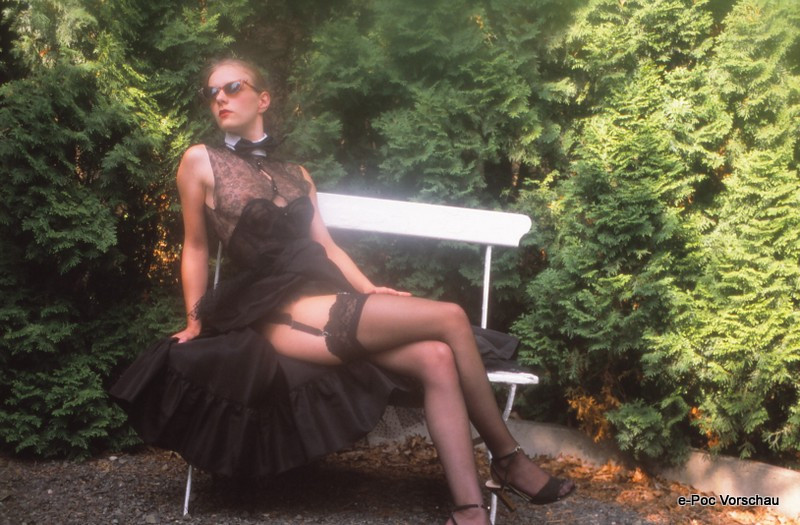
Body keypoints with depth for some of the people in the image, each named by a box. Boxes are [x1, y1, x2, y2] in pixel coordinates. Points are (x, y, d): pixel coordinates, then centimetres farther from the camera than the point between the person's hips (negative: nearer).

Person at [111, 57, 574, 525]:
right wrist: (196, 323, 8)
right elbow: (196, 246, 9)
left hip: (323, 297, 6)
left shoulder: (297, 174, 23)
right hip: (281, 314, -6)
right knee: (450, 319, -20)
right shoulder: (201, 161, 8)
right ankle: (508, 458, -6)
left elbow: (326, 245, 17)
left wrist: (371, 292, 3)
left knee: (436, 359, -21)